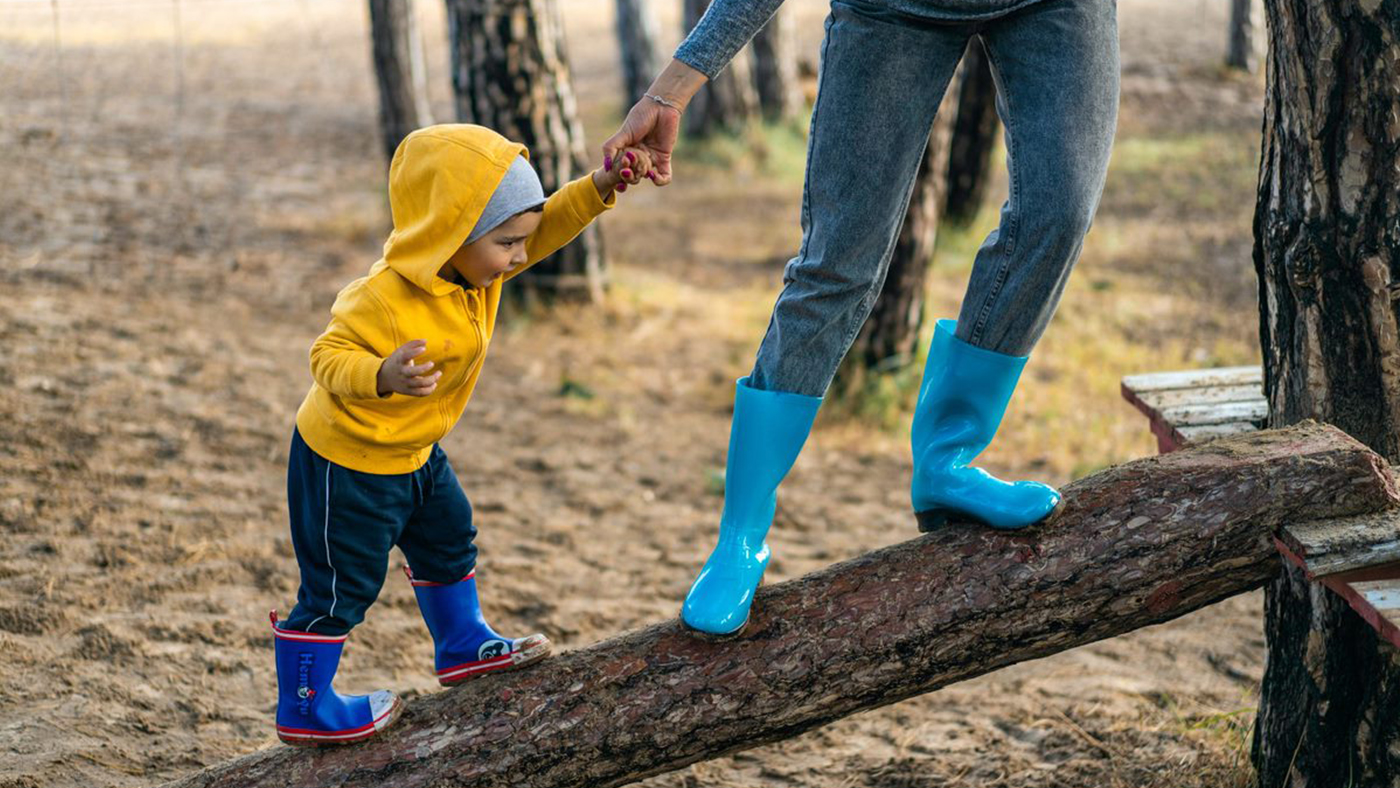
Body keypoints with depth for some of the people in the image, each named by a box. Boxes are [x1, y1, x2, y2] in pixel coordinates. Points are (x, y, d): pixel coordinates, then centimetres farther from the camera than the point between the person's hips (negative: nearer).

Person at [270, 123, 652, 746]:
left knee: (448, 540, 25)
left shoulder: (474, 266, -8)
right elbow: (329, 358, -32)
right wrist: (384, 376, -51)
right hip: (346, 461, -9)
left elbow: (548, 226, -1)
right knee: (341, 587, 2)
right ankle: (302, 709, 17)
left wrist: (599, 188, -16)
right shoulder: (386, 300, -34)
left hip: (411, 452, 9)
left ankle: (463, 647, 46)